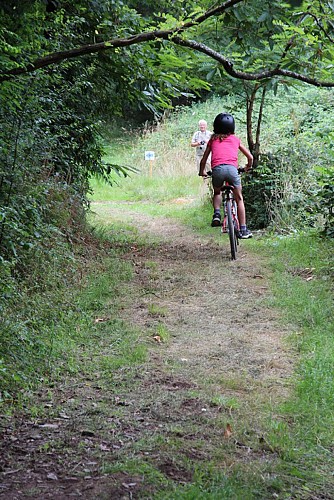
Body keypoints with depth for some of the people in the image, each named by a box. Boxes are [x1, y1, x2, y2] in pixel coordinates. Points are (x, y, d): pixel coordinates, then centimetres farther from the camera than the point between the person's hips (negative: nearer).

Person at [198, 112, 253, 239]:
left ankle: (217, 214, 4)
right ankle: (243, 229, 11)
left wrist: (202, 172, 46)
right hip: (232, 168, 0)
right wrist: (248, 167, 50)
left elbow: (203, 160, 27)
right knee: (239, 199, 14)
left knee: (217, 193, 29)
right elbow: (250, 157, 29)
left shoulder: (213, 139, 24)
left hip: (217, 169, 1)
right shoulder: (235, 139, 24)